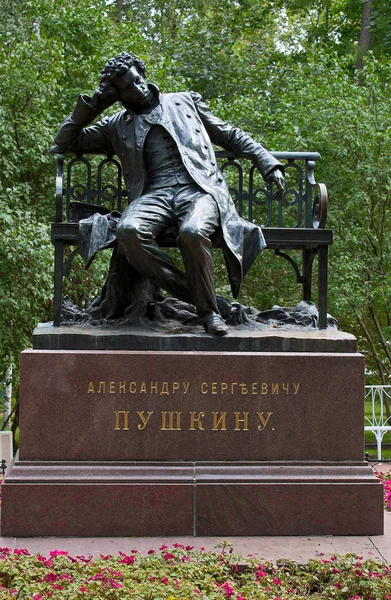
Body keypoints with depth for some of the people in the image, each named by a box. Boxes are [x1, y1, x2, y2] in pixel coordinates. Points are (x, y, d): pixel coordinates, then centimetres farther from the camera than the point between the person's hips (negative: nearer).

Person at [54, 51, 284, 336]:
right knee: (128, 231, -34)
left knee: (193, 232, -37)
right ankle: (192, 293, -20)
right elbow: (65, 142, 25)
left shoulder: (186, 101, 24)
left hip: (198, 188, -1)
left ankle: (208, 310, -16)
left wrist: (269, 164, 14)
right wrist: (92, 105, 16)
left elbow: (232, 136, 26)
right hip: (154, 194, 2)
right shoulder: (116, 126, 25)